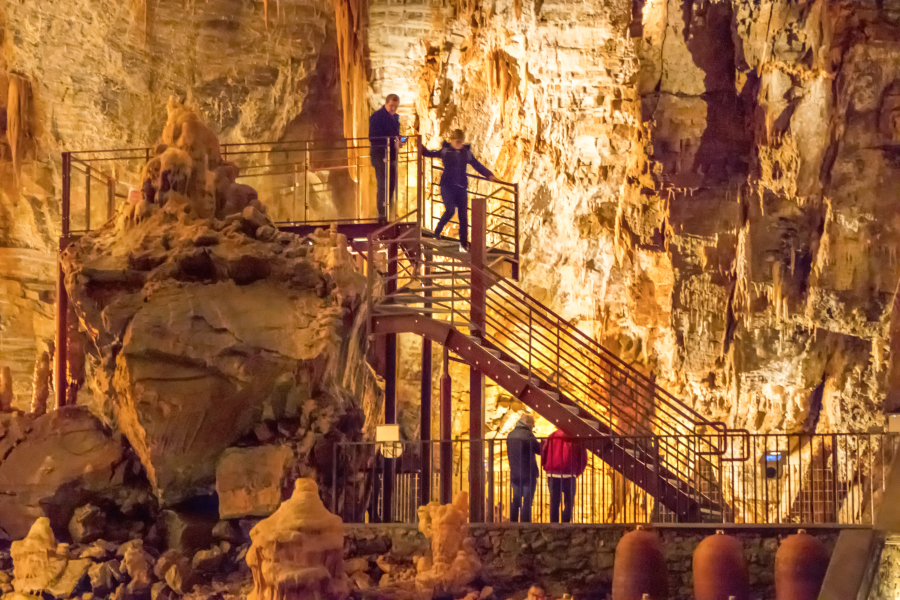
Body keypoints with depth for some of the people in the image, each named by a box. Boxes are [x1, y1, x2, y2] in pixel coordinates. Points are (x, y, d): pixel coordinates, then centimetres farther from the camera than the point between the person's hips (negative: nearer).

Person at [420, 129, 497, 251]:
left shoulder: (467, 152, 7)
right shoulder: (445, 151, 1)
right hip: (447, 186, -3)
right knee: (450, 210, -21)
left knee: (463, 215, 1)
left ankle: (464, 244, 7)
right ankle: (437, 232, 1)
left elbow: (477, 165, 12)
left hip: (461, 187, 3)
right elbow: (429, 154, 4)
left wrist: (489, 175, 4)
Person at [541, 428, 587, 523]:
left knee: (554, 501, 10)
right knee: (569, 501, 8)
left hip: (552, 474, 3)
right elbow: (583, 459, 4)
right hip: (569, 475, -3)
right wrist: (577, 473, 16)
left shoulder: (553, 435, 11)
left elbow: (543, 452, 8)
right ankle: (565, 523, -2)